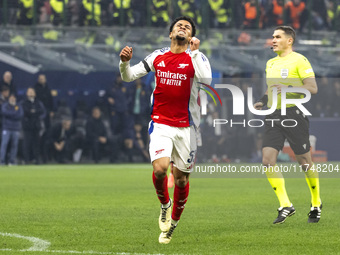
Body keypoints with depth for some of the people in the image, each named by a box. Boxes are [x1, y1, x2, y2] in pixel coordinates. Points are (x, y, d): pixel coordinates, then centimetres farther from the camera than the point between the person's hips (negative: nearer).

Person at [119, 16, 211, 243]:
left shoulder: (196, 57, -2)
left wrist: (194, 52, -24)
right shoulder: (158, 57, 7)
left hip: (185, 127, -1)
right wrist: (124, 63, -10)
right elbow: (128, 77, 11)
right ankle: (165, 204, 11)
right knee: (160, 168, -20)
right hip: (160, 124, 1)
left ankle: (173, 221, 29)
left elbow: (206, 79, -23)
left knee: (181, 177, 5)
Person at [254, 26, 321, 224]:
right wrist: (263, 101, 10)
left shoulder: (299, 60, -5)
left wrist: (289, 88, -23)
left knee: (305, 162, 2)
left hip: (294, 113, -6)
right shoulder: (271, 63, 17)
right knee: (268, 161, -9)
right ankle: (285, 205, -3)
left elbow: (313, 88, -12)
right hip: (274, 115, 7)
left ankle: (316, 204, 20)